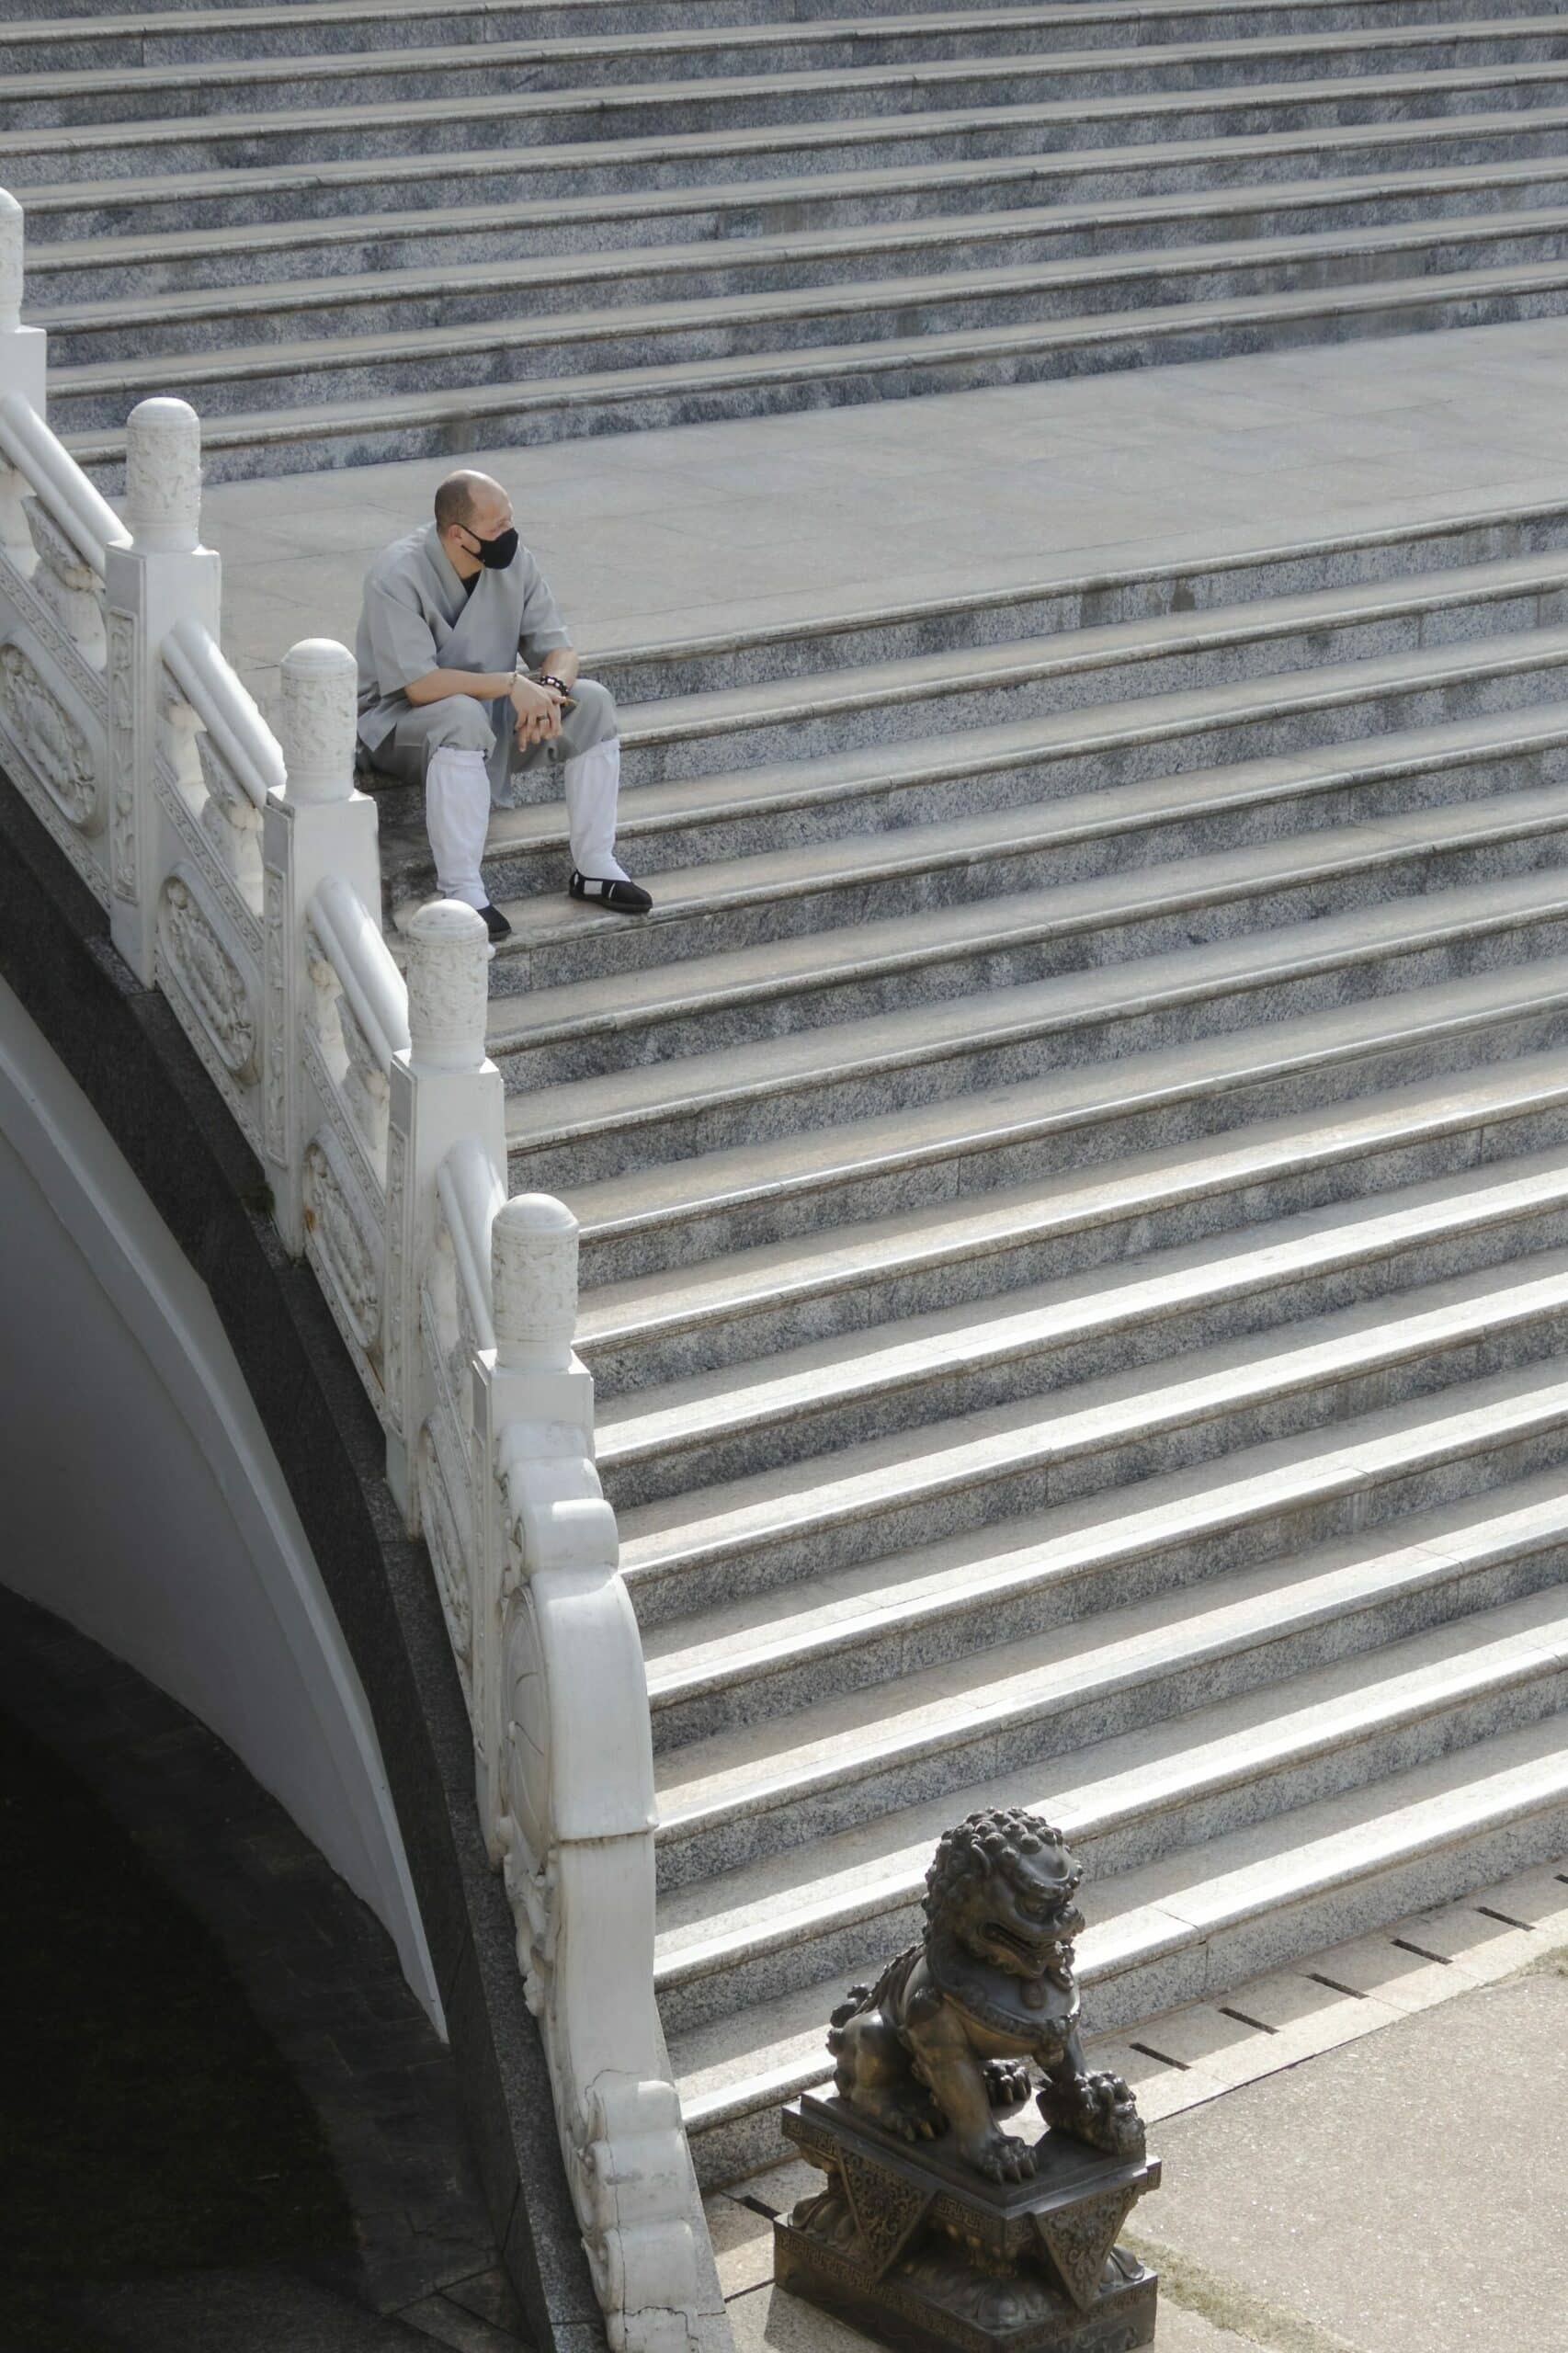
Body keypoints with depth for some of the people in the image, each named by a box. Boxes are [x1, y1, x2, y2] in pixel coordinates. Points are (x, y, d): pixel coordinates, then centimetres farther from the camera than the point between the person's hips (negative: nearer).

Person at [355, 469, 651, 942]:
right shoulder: (397, 575, -23)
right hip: (403, 721, -6)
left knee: (591, 700, -15)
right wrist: (511, 684, -31)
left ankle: (594, 866, -10)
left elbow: (558, 648, -2)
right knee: (463, 715, -40)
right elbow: (419, 684, -29)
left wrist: (549, 689, -26)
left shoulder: (513, 560, -4)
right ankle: (460, 891, -37)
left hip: (495, 711, 6)